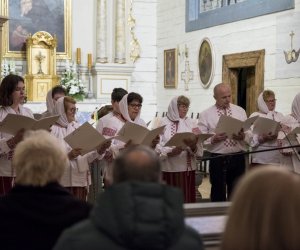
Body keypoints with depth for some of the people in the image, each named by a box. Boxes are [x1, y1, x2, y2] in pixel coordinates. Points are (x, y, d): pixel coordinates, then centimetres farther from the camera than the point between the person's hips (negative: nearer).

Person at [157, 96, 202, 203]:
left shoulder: (190, 123, 11)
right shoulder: (163, 123, 0)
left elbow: (199, 150, 3)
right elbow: (158, 148, -9)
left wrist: (193, 146, -18)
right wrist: (171, 152, -24)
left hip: (188, 168, 3)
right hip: (170, 169, -3)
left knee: (187, 199, 4)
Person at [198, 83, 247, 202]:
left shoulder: (240, 111, 10)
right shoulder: (205, 115, 0)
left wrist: (242, 136, -12)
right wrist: (213, 139, -20)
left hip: (238, 158, 3)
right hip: (217, 159, -3)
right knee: (218, 195, 4)